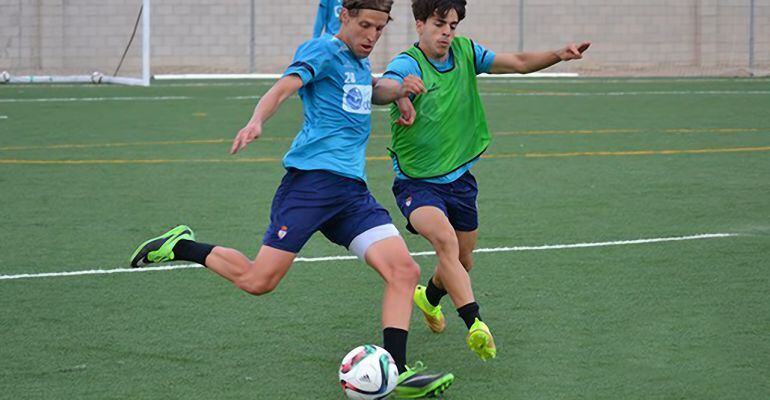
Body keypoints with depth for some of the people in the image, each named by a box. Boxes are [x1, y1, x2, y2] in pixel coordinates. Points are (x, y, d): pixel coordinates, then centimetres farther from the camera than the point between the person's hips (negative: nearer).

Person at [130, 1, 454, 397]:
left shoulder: (361, 63, 21)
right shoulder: (323, 49, -3)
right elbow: (284, 87, -20)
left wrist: (397, 92, 24)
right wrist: (256, 121, -39)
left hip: (351, 187, 7)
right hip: (311, 178, -7)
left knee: (404, 270, -10)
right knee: (258, 280, -10)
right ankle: (180, 246, 13)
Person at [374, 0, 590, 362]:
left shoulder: (465, 52, 0)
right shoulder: (407, 64, -18)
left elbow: (519, 63, 1)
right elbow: (381, 87, -40)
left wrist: (558, 55, -17)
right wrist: (399, 94, -64)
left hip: (459, 178, 6)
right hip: (417, 180, -6)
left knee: (463, 260, 18)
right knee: (444, 238, -32)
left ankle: (430, 297, 52)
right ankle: (475, 324, -36)